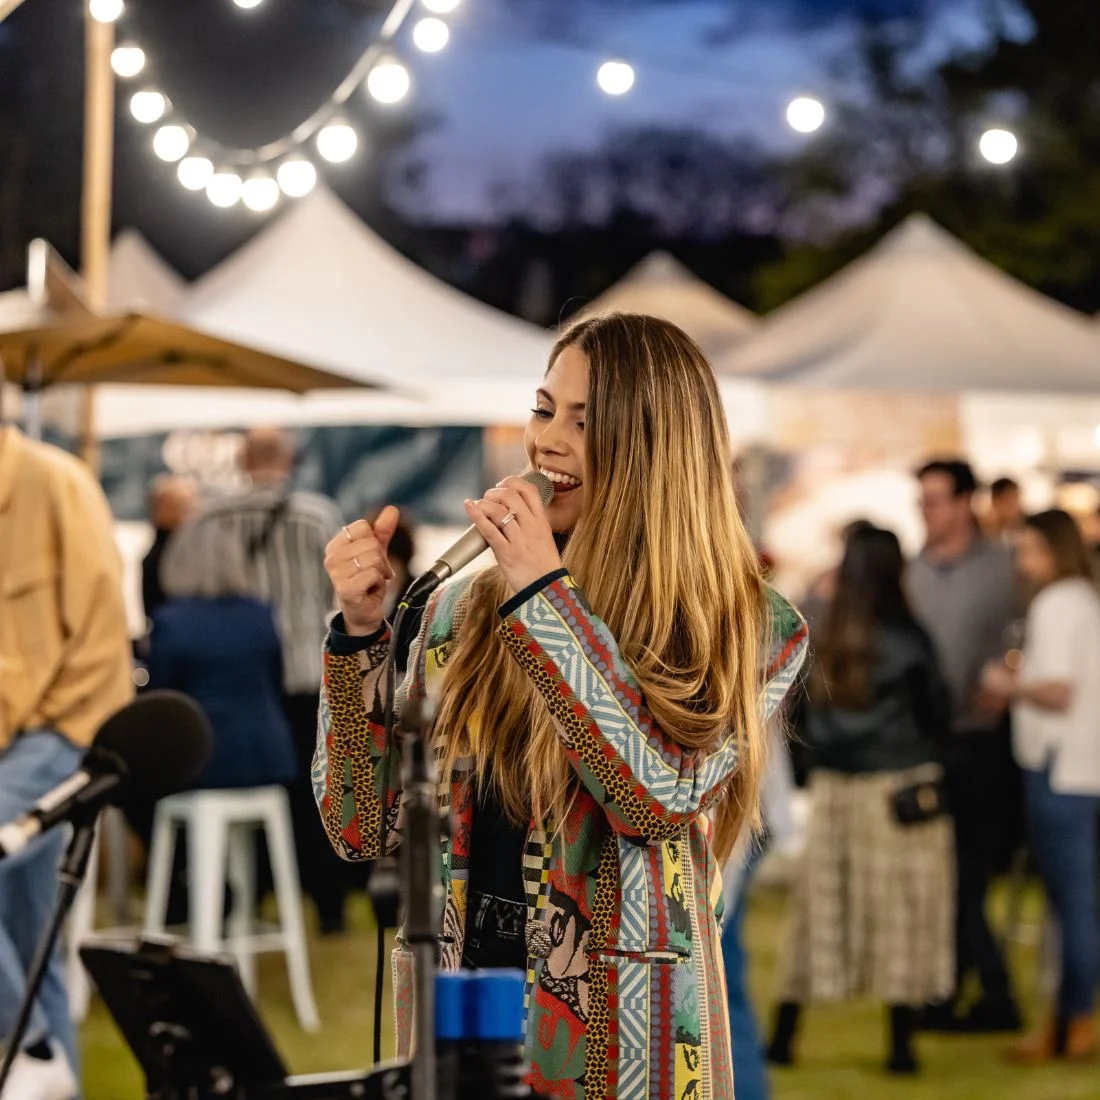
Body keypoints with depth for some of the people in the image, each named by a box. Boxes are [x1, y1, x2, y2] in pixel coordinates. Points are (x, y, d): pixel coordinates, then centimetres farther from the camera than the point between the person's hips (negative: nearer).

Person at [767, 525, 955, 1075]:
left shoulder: (818, 640, -1)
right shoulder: (906, 642, -11)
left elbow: (801, 719, 7)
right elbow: (937, 716, -3)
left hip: (830, 788, 4)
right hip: (900, 790, -4)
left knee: (820, 907, 10)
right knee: (901, 911, 3)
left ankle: (783, 1036, 12)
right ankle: (901, 1045, 6)